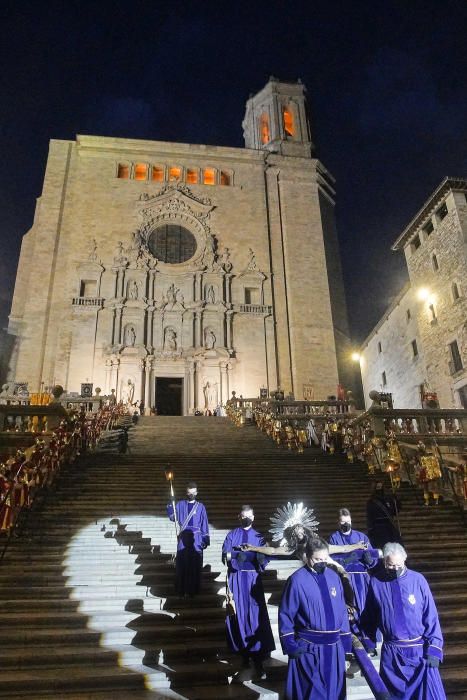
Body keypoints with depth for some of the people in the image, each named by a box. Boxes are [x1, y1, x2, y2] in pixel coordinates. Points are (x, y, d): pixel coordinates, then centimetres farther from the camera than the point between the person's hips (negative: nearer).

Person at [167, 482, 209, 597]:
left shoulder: (200, 507, 4)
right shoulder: (180, 505, 5)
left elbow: (204, 524, 5)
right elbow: (172, 517, -4)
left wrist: (205, 540, 1)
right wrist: (170, 504, -19)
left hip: (196, 539, 0)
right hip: (183, 538, 0)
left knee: (195, 565, 3)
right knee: (182, 564, 2)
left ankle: (193, 590, 16)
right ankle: (182, 589, 14)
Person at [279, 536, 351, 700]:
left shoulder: (334, 577, 1)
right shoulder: (297, 580, -15)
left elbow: (342, 610, 8)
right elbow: (285, 615, -10)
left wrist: (345, 639, 8)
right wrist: (290, 644, -11)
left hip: (334, 647, 5)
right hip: (308, 648, -5)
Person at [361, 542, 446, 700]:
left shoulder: (417, 580, -10)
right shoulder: (376, 582, -7)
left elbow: (431, 617, -6)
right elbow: (369, 616, 6)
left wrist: (434, 649, -9)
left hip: (419, 650, -1)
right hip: (391, 653, 1)